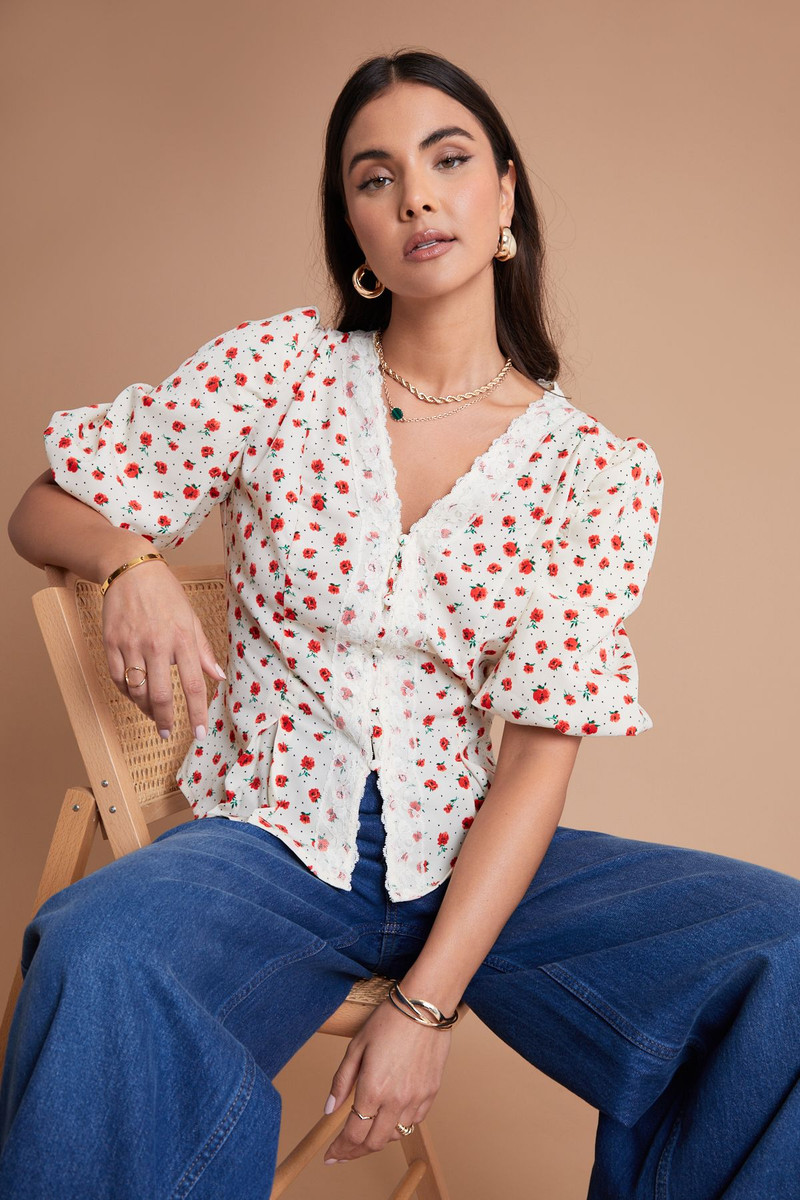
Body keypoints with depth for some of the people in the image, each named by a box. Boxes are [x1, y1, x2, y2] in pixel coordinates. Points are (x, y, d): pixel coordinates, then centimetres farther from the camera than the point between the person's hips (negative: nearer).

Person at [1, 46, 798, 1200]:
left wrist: (428, 1002, -16)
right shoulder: (278, 367, 0)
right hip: (270, 842, -1)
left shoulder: (598, 470, -1)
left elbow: (541, 750, -6)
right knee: (95, 956, -36)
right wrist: (131, 561, -17)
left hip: (466, 855, 2)